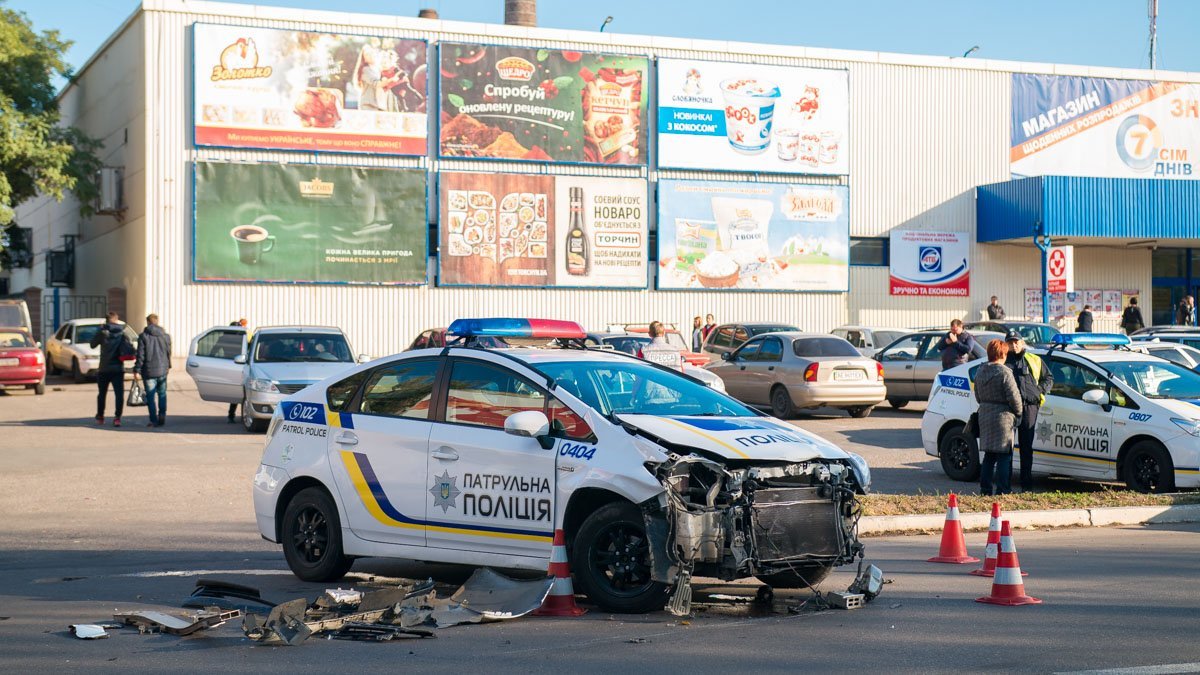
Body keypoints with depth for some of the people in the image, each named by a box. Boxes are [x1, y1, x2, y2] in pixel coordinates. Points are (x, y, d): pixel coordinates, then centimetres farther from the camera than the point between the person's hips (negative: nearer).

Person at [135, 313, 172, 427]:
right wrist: (168, 365, 28)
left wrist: (137, 369, -4)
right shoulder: (165, 336, 5)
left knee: (151, 396, 2)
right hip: (162, 370, 3)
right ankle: (162, 415, 1)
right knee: (162, 394, 17)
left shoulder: (143, 336, -6)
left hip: (149, 371, -3)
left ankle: (154, 420, 1)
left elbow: (140, 355, -9)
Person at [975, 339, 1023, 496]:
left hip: (984, 416, 7)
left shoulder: (980, 372, 9)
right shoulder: (1004, 372, -15)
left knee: (989, 455, 15)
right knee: (1004, 455, -2)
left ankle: (985, 489, 16)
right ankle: (1002, 490, -3)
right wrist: (1018, 412, 0)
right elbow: (1014, 396, -16)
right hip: (1002, 417, -7)